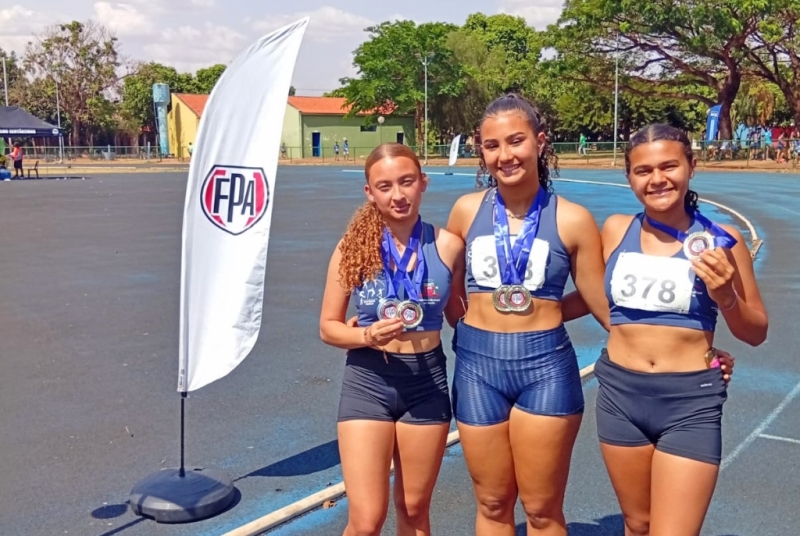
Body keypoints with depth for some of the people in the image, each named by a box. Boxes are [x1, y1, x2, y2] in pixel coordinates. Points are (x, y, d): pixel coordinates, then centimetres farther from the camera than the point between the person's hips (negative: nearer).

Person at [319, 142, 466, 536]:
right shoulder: (353, 247, -9)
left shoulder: (448, 246, -6)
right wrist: (367, 335, -21)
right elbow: (328, 327, -3)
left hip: (427, 381, 1)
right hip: (368, 383, -1)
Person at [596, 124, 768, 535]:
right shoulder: (616, 230, 0)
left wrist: (725, 296, -16)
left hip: (691, 402, -3)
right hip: (620, 394, 3)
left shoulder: (719, 239, -6)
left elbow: (756, 333, 0)